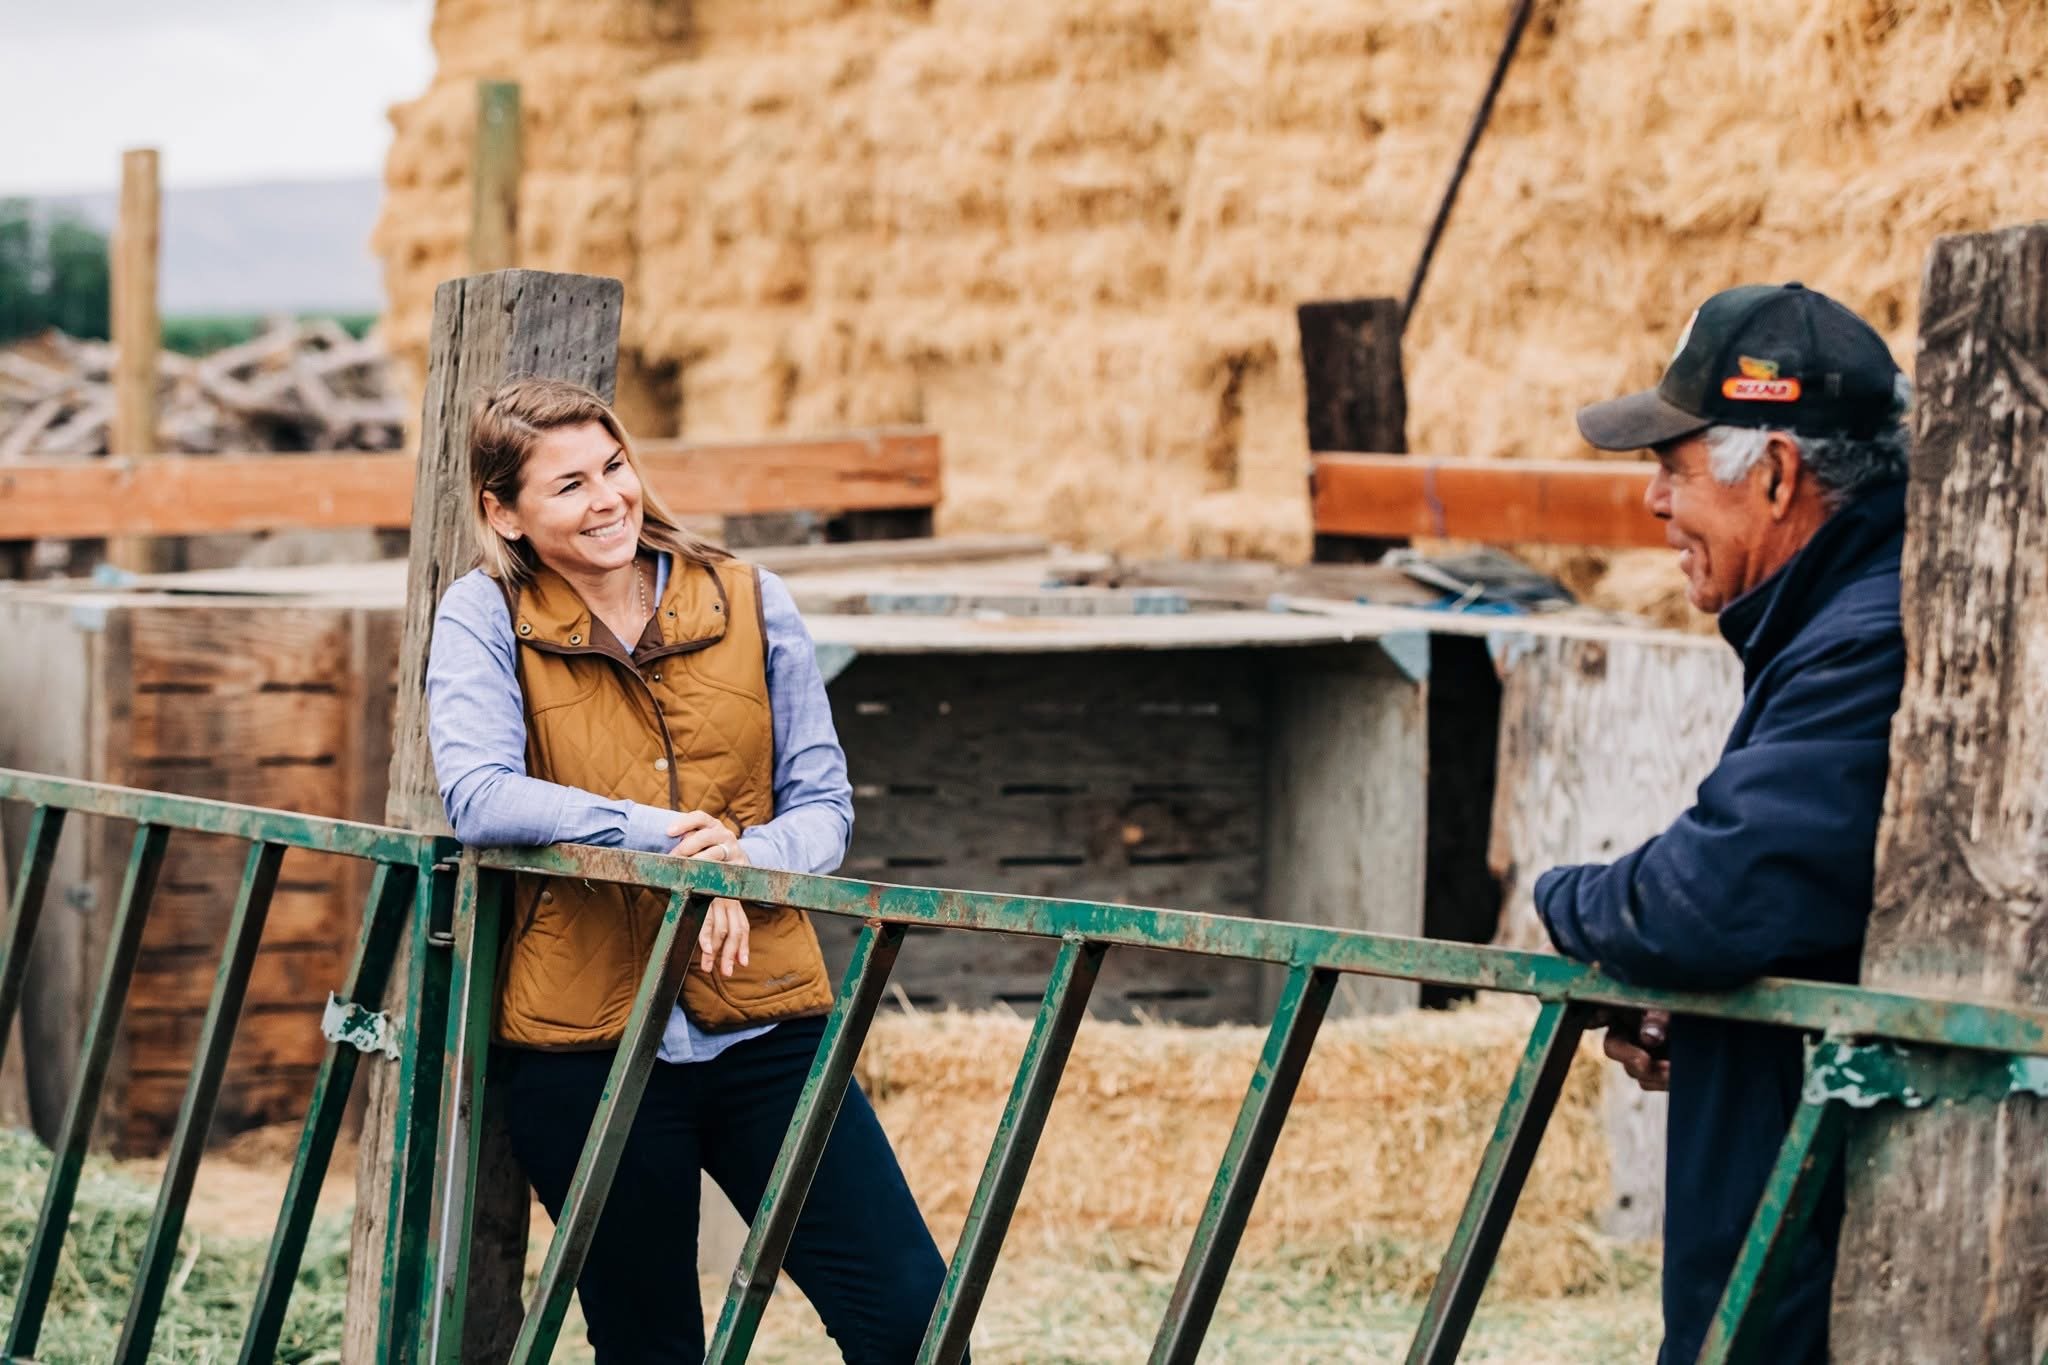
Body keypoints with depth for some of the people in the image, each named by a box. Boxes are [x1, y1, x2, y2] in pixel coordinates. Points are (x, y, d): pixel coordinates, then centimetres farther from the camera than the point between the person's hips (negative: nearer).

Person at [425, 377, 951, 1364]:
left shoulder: (750, 603, 6)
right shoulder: (483, 617, 0)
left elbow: (823, 805, 8)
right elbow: (478, 798, -15)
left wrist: (743, 862, -13)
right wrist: (658, 833, -21)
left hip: (763, 1022, 2)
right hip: (584, 1045, -2)